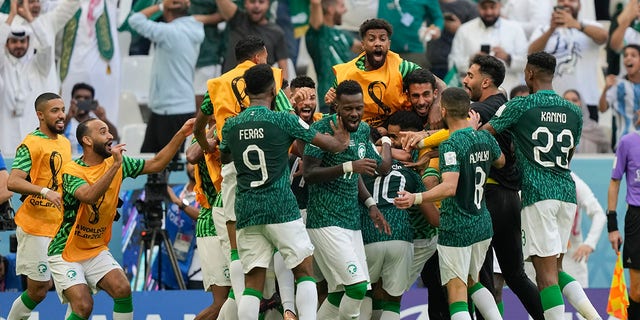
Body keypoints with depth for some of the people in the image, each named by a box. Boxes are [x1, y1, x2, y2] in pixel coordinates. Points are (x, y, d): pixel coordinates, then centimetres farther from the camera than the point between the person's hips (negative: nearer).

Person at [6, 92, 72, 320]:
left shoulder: (65, 143, 13)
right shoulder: (31, 144, -12)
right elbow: (13, 182, -24)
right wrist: (44, 192, -35)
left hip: (61, 227, 7)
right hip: (36, 228, -7)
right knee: (38, 290, -3)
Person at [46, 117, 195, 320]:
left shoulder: (116, 163, 1)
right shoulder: (71, 171, -17)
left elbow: (156, 164, 4)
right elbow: (89, 196, -36)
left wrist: (181, 135, -4)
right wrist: (115, 166, -39)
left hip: (97, 249, 6)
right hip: (66, 254, -6)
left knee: (122, 289, -17)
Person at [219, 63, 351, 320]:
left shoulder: (231, 126, 7)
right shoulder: (283, 120, -5)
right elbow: (332, 145, 2)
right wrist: (342, 141, 26)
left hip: (245, 210, 4)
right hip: (281, 208, -4)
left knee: (252, 282, 4)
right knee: (305, 272, 5)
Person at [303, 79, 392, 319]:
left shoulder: (363, 130, 12)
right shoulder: (322, 129, -13)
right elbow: (309, 174, -20)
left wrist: (370, 204, 13)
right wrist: (349, 167, -27)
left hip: (352, 220, 8)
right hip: (326, 221, -8)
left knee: (339, 293, 8)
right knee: (357, 286, -17)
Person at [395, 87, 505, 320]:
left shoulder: (451, 146, -18)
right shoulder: (485, 138, 4)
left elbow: (450, 188, -31)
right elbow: (500, 161, 27)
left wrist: (416, 198, -40)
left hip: (456, 230, -7)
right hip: (483, 226, 7)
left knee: (457, 292, -6)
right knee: (473, 282, 25)